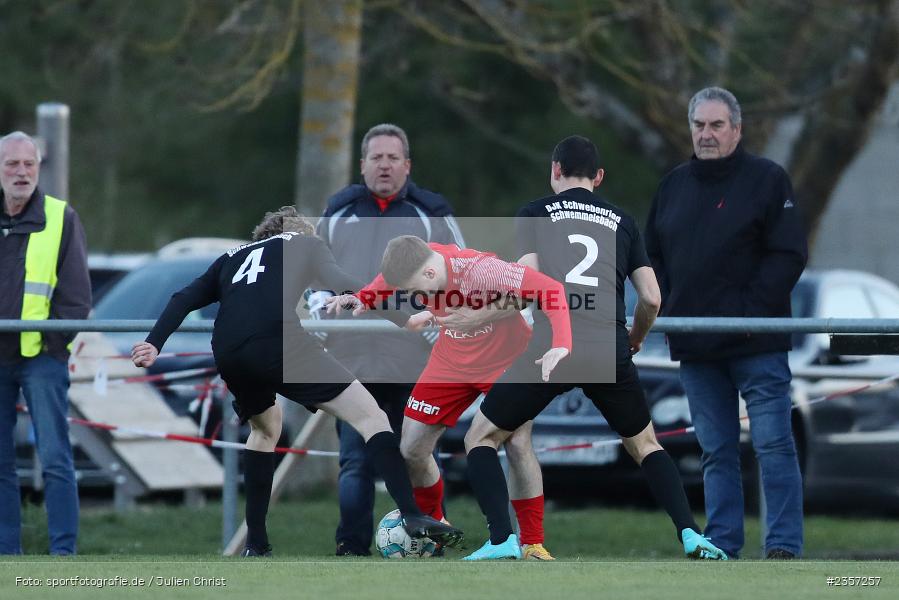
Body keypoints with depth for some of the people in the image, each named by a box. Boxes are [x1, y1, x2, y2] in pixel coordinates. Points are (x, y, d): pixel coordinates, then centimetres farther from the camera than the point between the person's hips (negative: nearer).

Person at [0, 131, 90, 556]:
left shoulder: (62, 219, 3)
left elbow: (76, 291, 1)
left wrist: (54, 339, -8)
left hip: (42, 357, -4)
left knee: (55, 458, -7)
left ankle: (63, 553, -5)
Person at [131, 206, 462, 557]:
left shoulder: (232, 258, 36)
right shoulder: (305, 244, 25)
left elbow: (184, 300, 24)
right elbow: (337, 282, 7)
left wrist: (154, 344, 17)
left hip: (228, 356, 5)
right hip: (279, 342, -5)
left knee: (265, 427, 33)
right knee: (369, 417, -2)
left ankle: (255, 545, 27)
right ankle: (412, 516, -21)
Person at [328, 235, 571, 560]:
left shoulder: (480, 271, -38)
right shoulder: (414, 264, -21)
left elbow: (551, 289, -40)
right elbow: (388, 282, 4)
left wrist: (561, 344, -52)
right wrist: (360, 299, -16)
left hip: (505, 362, -5)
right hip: (452, 363, 5)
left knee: (518, 443, -20)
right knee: (412, 449, 2)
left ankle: (533, 545, -6)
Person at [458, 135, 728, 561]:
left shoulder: (534, 214, 11)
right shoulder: (622, 221, 19)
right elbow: (651, 298, 12)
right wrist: (635, 339, 32)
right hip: (609, 351, 3)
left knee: (480, 439, 13)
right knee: (644, 445, 24)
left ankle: (502, 540, -5)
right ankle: (690, 534, 7)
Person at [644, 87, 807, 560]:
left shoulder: (767, 180, -2)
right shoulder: (674, 186, 14)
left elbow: (789, 254, -8)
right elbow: (652, 256, 20)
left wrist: (752, 310, -15)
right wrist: (664, 308, 5)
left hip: (756, 345, -5)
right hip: (695, 345, 5)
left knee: (772, 444, -7)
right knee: (716, 451, 8)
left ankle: (784, 547, -5)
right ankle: (721, 547, 12)